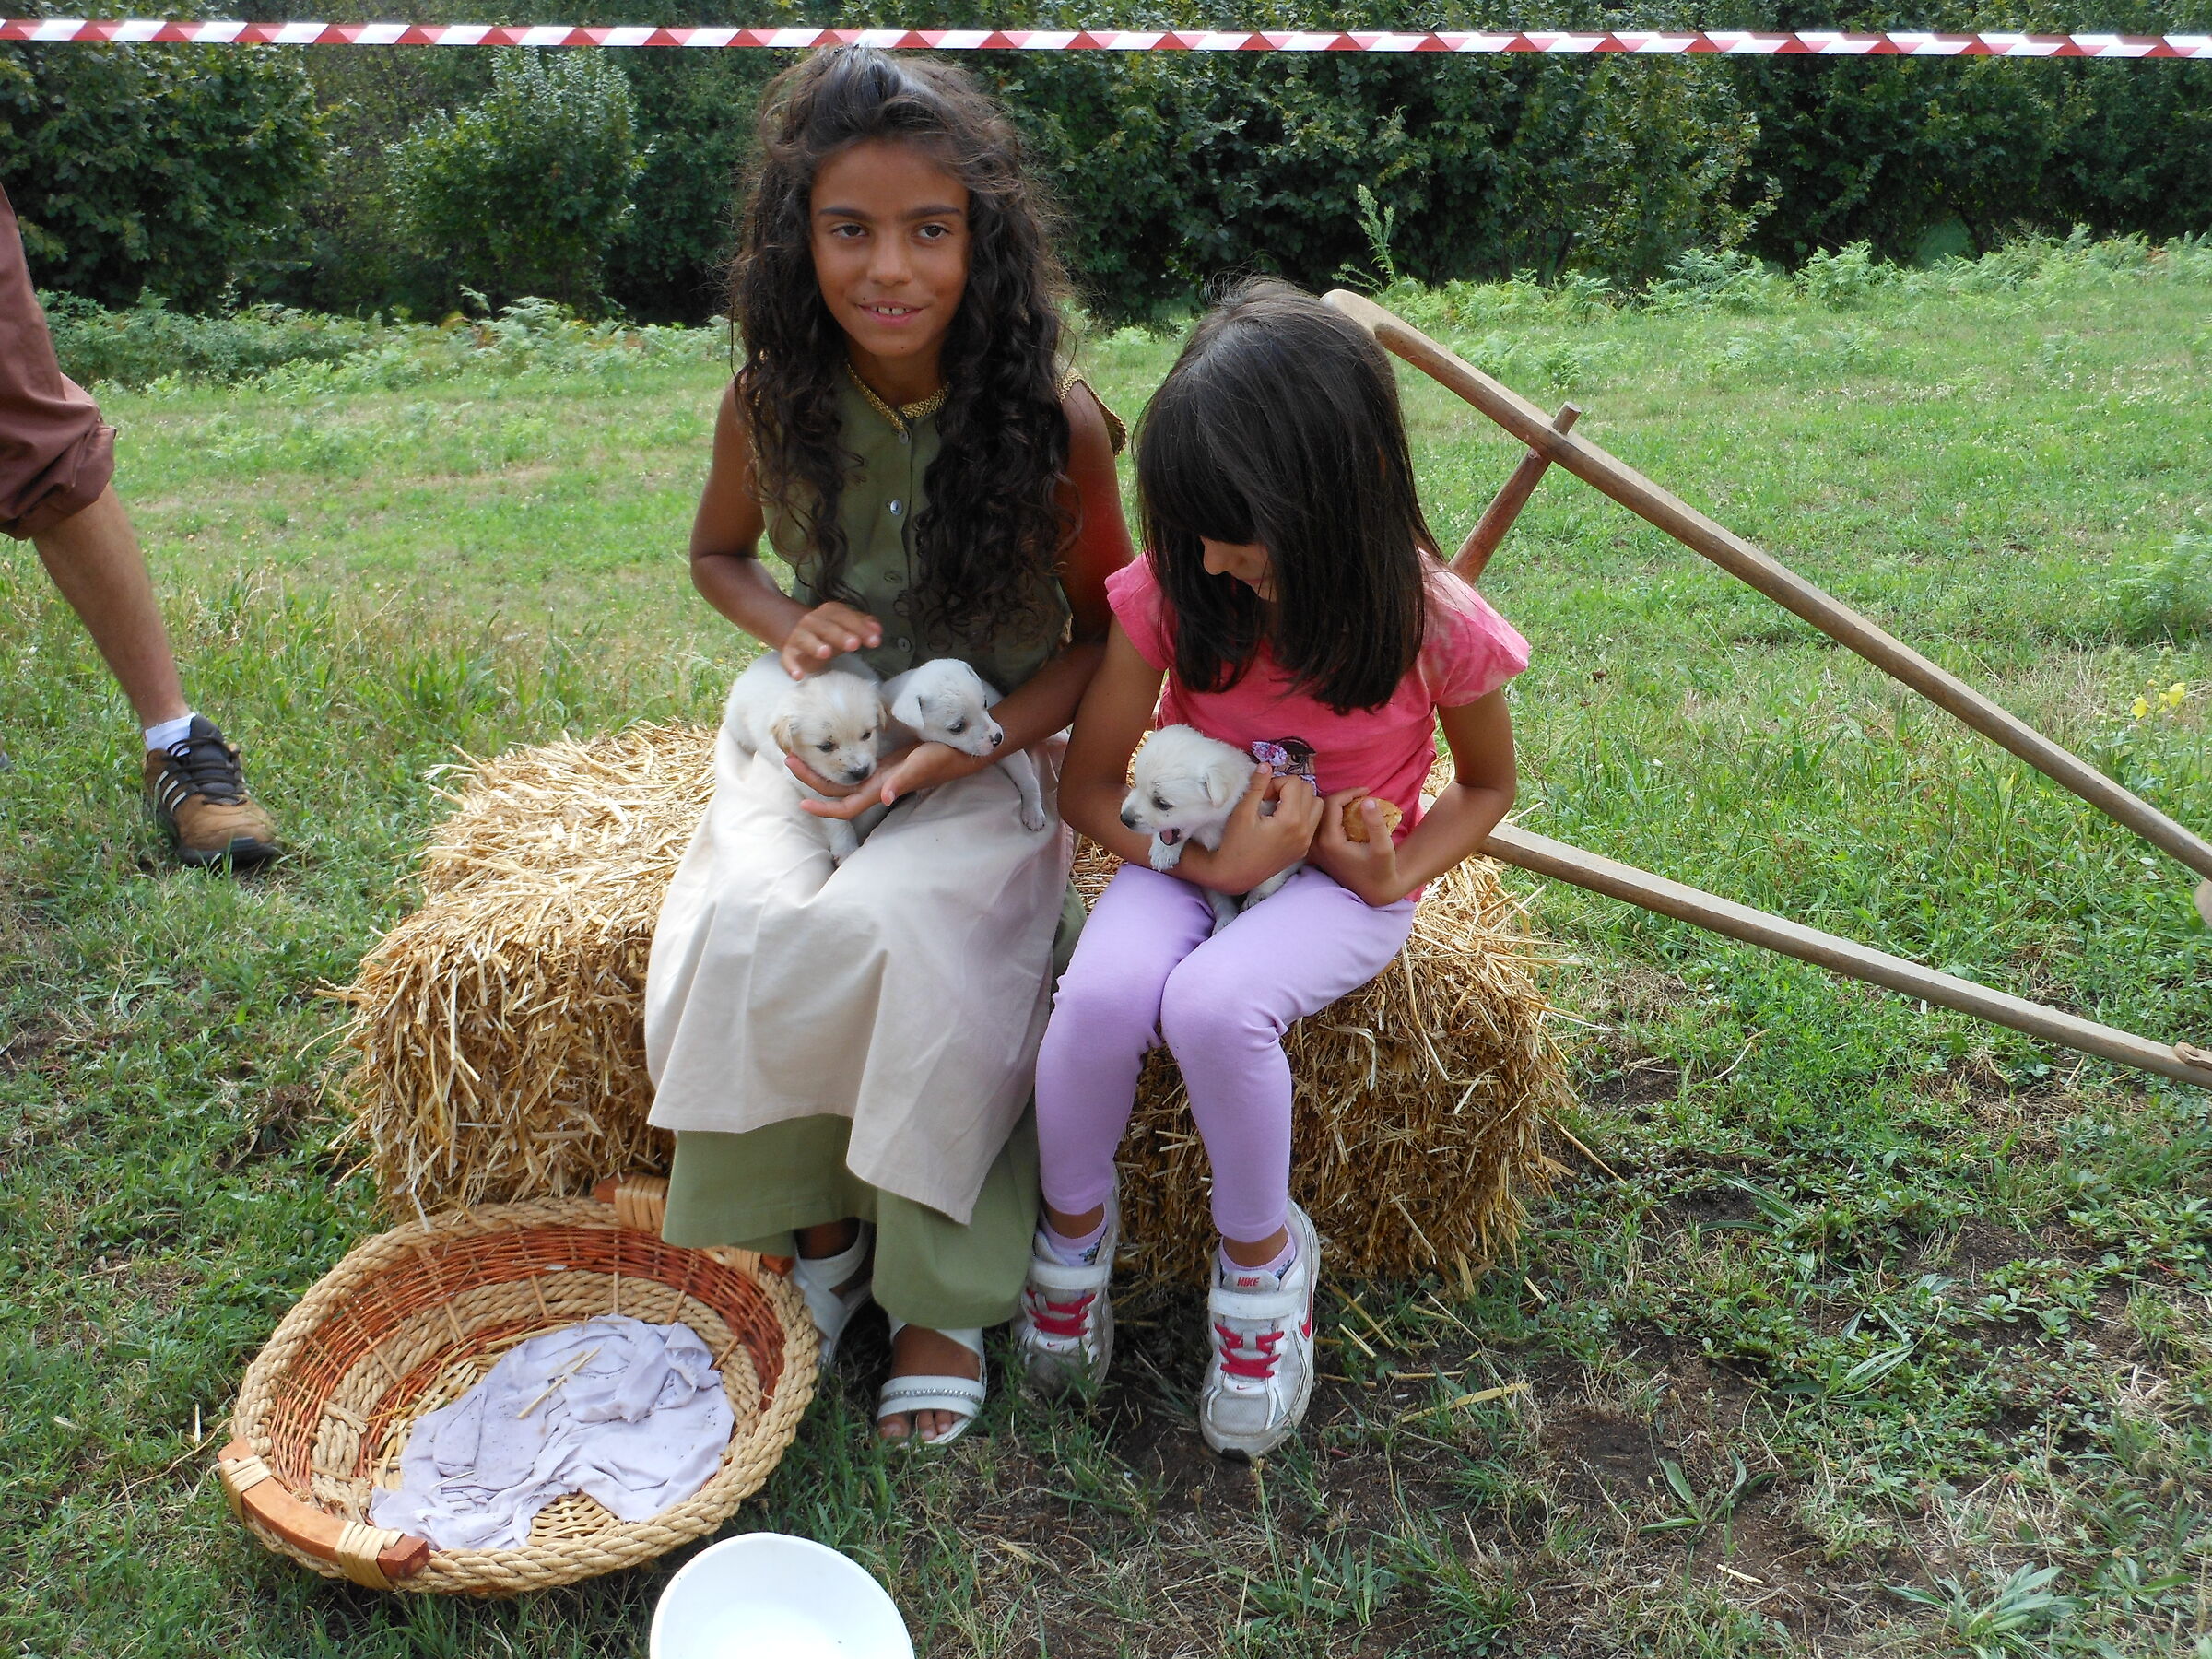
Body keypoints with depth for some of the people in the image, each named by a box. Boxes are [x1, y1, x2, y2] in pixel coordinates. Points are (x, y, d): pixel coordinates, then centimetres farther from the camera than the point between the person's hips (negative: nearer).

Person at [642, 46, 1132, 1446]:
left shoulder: (1051, 418, -14)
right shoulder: (773, 405, -6)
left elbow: (1106, 629, -4)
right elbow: (719, 554, 14)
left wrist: (976, 748, -19)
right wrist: (788, 621, -10)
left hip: (992, 751, -2)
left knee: (901, 927, -31)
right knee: (749, 928, -27)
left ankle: (945, 1290, -11)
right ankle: (809, 1225, -1)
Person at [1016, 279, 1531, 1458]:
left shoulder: (1435, 625, -18)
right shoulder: (1169, 593, -14)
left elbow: (1487, 784, 3)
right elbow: (1088, 788, -6)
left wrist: (1394, 874, -16)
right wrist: (1213, 860, -22)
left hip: (1340, 878, -2)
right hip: (1188, 856, 2)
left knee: (1215, 1004, -33)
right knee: (1102, 991, -30)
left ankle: (1262, 1254, -5)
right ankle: (1074, 1225, 0)